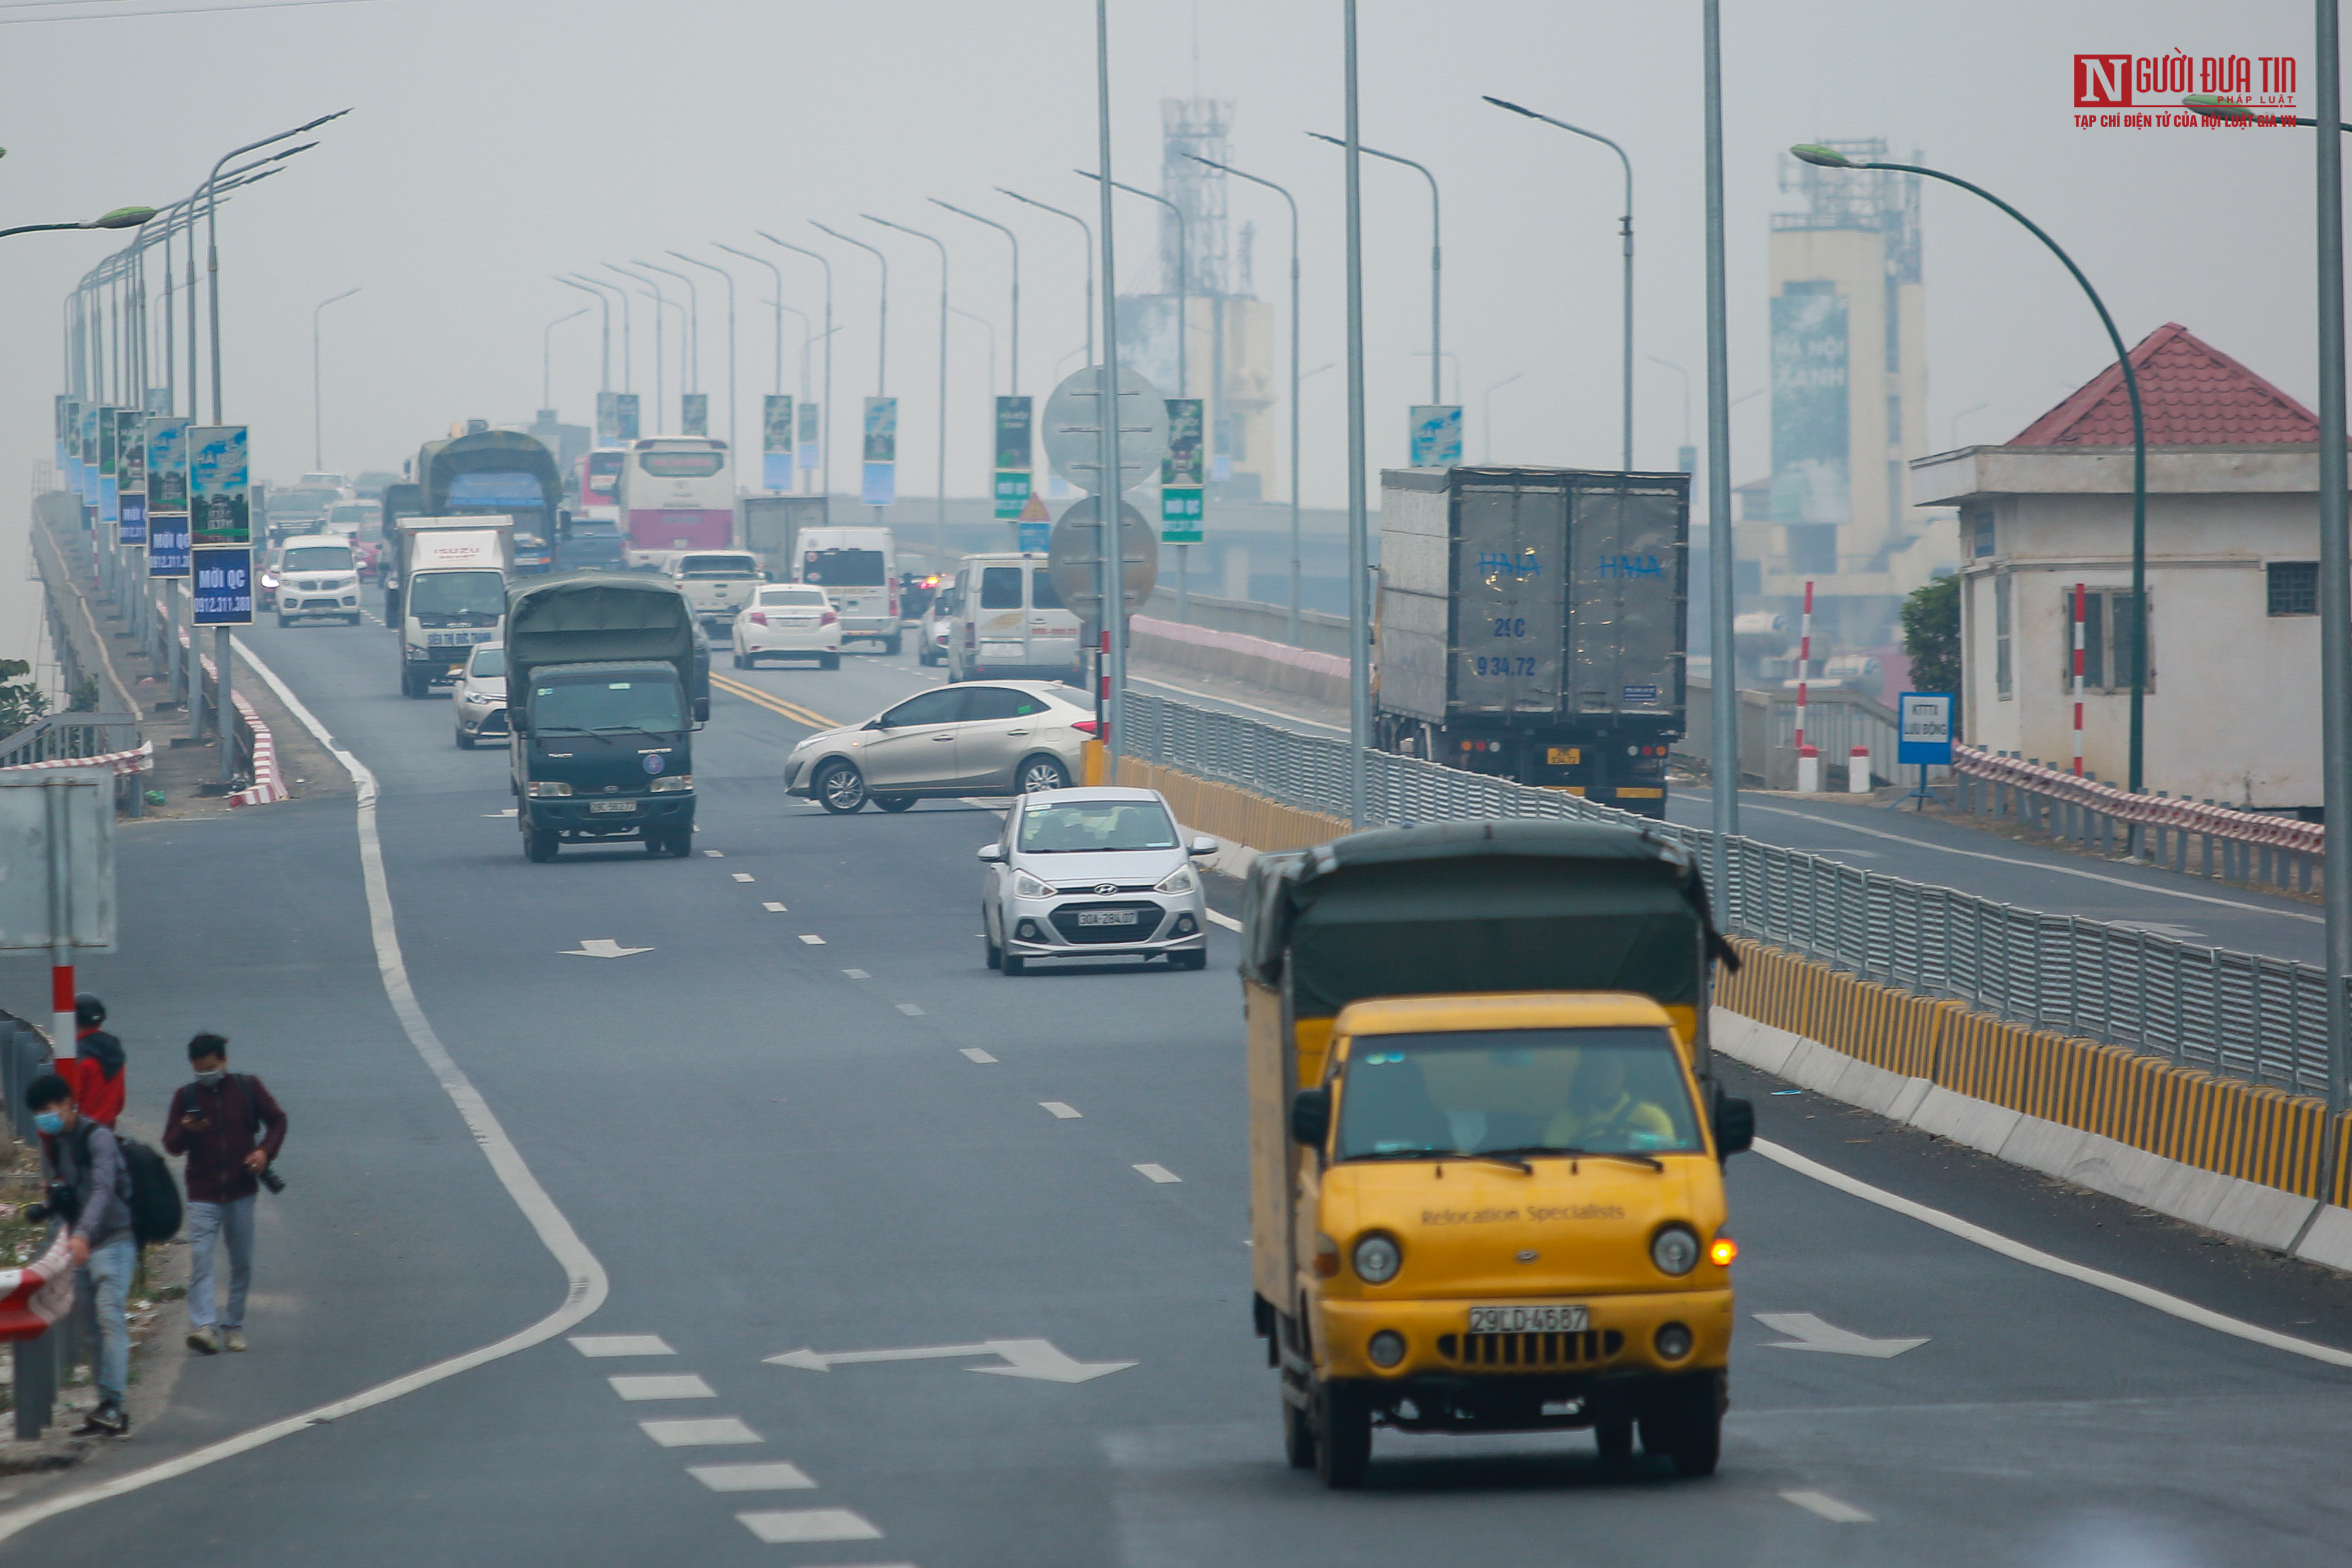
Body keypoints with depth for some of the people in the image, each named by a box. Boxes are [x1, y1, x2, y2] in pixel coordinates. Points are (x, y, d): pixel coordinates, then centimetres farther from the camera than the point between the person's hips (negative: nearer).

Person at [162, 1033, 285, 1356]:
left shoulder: (247, 1087, 4)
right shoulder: (186, 1096, 4)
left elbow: (276, 1120, 12)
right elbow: (171, 1145, 5)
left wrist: (265, 1151, -6)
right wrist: (186, 1131, -17)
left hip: (240, 1192, 1)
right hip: (203, 1193, -1)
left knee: (242, 1262, 7)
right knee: (199, 1259, -16)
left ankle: (234, 1326, 18)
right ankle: (204, 1326, -25)